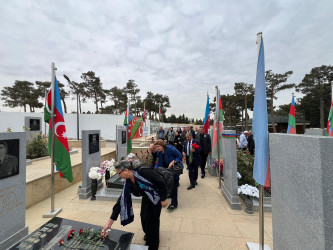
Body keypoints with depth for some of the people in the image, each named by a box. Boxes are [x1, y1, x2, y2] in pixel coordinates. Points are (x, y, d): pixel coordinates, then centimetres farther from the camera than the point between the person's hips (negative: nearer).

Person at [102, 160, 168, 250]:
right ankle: (149, 234, 43)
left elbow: (160, 181, -29)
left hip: (157, 195, -6)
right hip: (147, 197, 6)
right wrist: (110, 222, -8)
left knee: (153, 218, 1)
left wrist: (163, 199, -21)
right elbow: (121, 201, -9)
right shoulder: (128, 183, -12)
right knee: (144, 217, 9)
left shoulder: (143, 172, -34)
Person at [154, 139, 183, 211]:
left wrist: (173, 162, -30)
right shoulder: (159, 152, -5)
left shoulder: (170, 149, -26)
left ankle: (174, 203, 10)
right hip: (167, 170, 7)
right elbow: (159, 162, 3)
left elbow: (179, 156, -20)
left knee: (174, 186, -2)